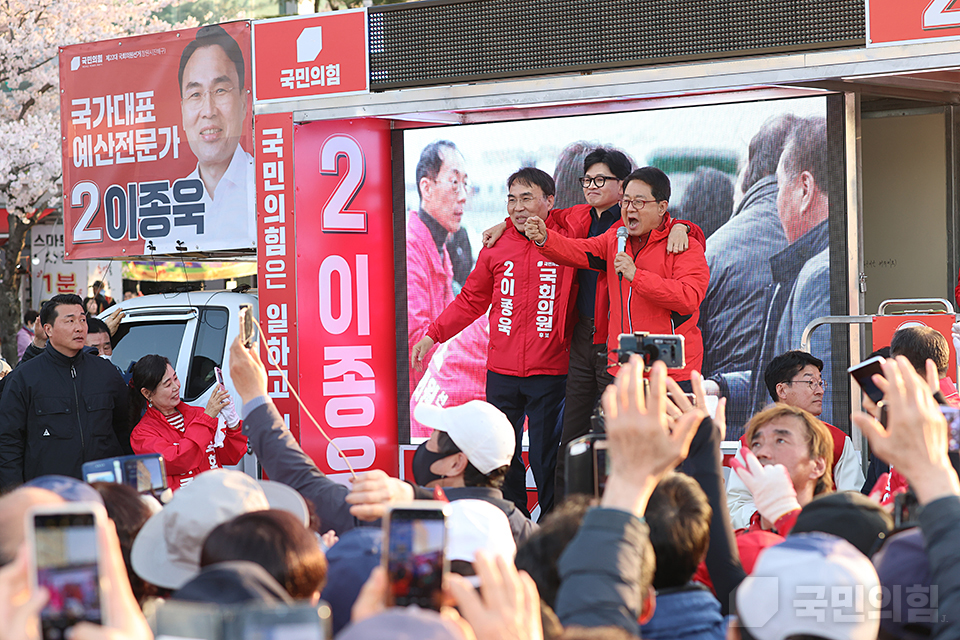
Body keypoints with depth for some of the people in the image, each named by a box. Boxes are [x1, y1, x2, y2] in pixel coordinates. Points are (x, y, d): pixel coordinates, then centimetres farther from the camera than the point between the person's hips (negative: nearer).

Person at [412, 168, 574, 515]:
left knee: (546, 461, -2)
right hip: (501, 372, 3)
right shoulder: (497, 244, 8)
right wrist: (433, 334, 13)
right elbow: (471, 300, 17)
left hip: (550, 372, -3)